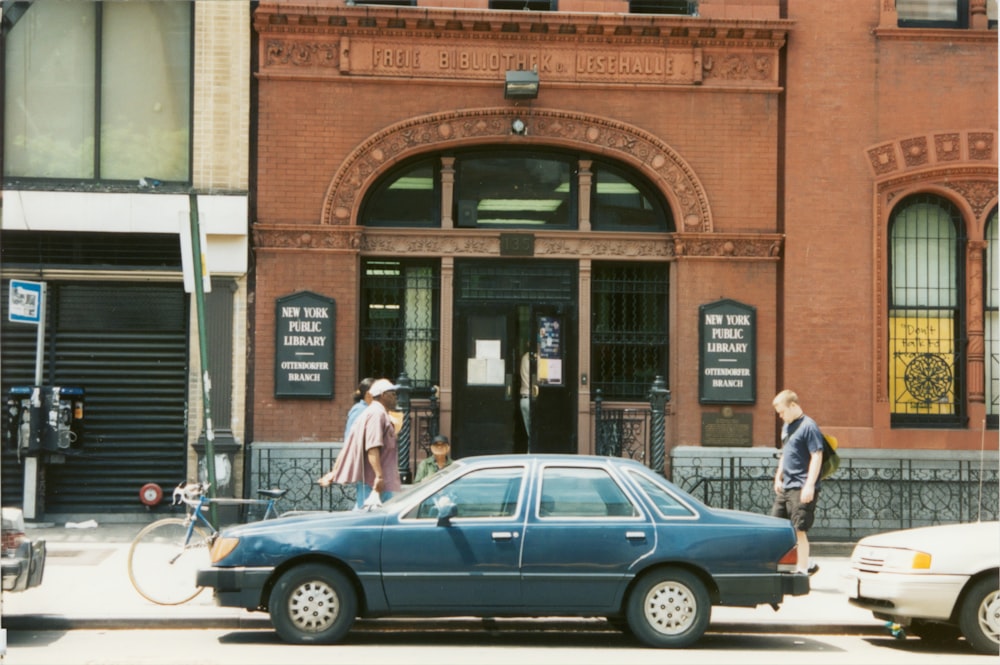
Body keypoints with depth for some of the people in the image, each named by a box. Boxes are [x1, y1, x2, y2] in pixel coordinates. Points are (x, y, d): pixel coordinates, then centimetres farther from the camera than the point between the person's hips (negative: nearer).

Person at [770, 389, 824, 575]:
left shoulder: (808, 426, -12)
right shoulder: (786, 426, 15)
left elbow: (817, 456, -17)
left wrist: (809, 485, -21)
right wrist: (778, 477, 17)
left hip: (801, 488, -9)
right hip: (785, 487, 9)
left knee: (799, 530, -6)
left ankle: (803, 570, 3)